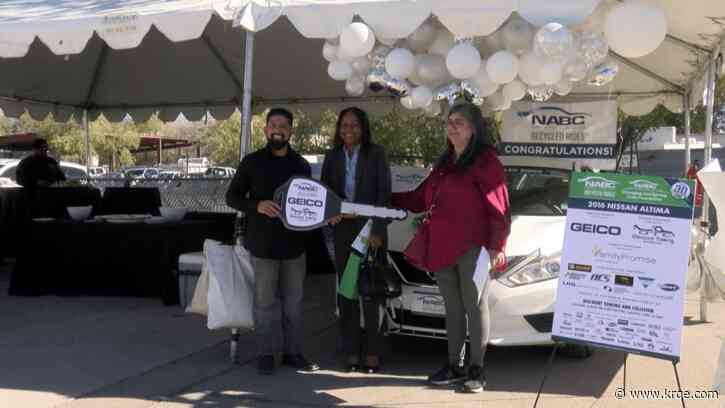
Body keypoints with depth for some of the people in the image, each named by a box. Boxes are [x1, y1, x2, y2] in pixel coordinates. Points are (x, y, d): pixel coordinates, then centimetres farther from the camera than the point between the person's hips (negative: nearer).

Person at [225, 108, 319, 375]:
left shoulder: (301, 165, 10)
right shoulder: (252, 162, 1)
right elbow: (232, 197, 2)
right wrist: (257, 205, -16)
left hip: (294, 244, 3)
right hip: (263, 244, -3)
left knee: (293, 301, 10)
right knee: (265, 302, 2)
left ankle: (293, 352, 21)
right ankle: (266, 355, 13)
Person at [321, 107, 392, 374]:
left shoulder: (376, 154, -2)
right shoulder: (333, 156, 8)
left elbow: (384, 193, -6)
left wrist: (378, 231, -13)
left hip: (370, 228, -3)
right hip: (342, 229, 4)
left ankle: (372, 352, 6)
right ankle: (351, 351, 10)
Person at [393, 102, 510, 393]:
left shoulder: (486, 161, -5)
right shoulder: (444, 163, 19)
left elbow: (499, 208, -9)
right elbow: (421, 198, 23)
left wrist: (497, 246, -15)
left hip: (472, 247, -7)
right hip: (442, 246, 7)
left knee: (475, 307, 2)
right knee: (452, 308, 12)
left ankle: (476, 369, 11)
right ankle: (454, 366, 20)